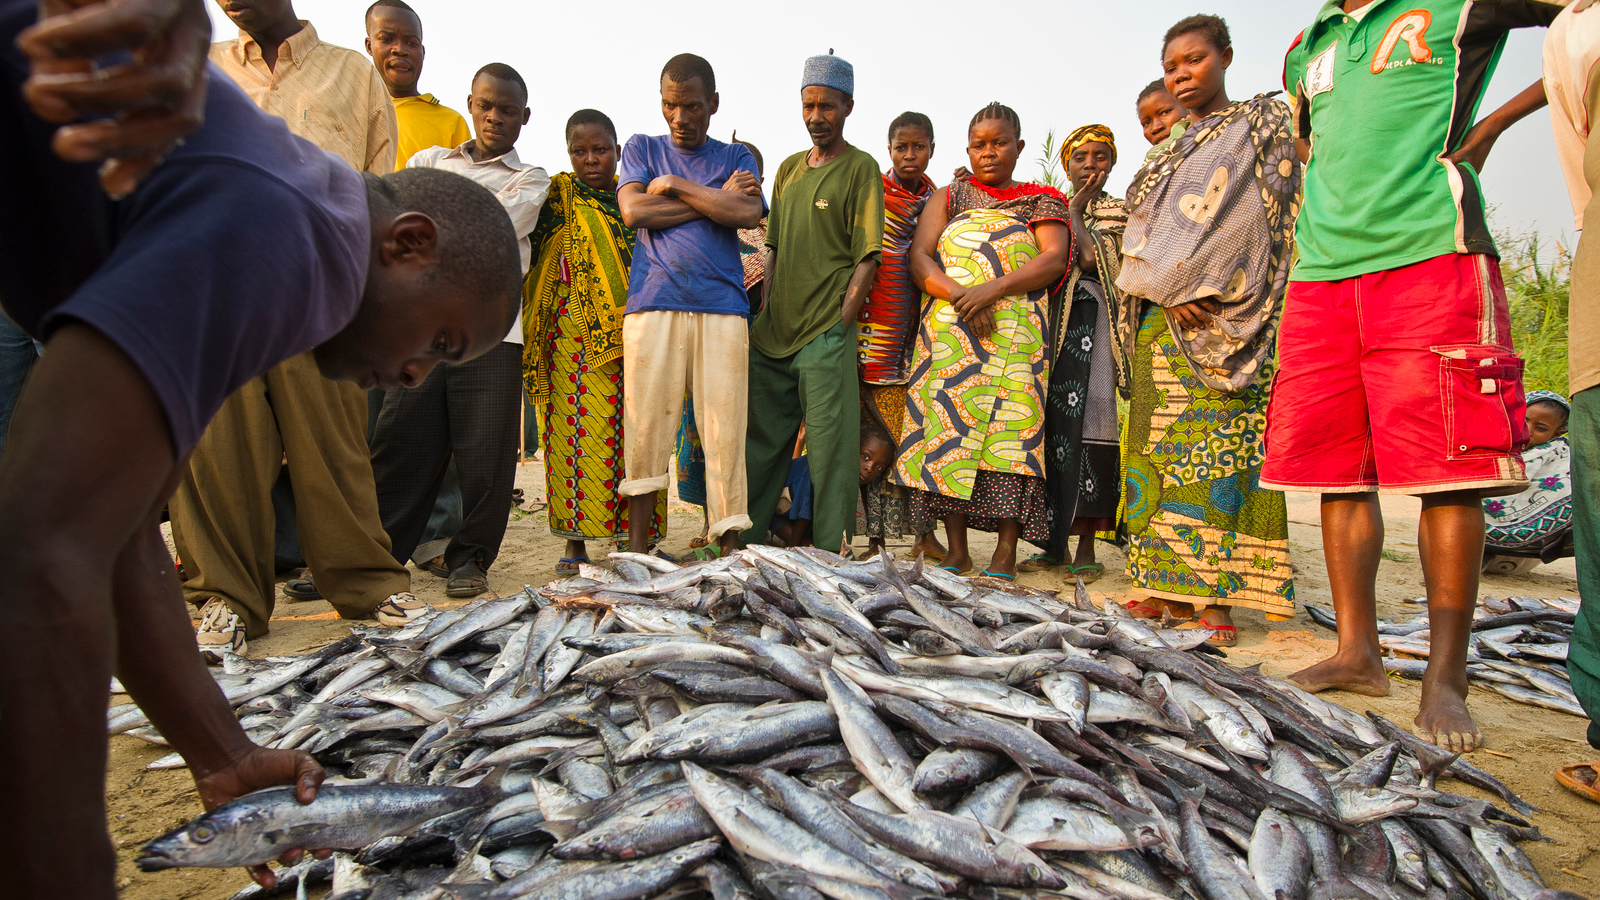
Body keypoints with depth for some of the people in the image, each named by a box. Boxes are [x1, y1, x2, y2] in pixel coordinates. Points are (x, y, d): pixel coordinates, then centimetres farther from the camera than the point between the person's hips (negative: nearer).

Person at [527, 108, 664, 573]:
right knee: (577, 433, -5)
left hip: (632, 337, 2)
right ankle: (575, 542, 3)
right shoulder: (558, 196, 10)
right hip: (575, 338, -2)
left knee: (633, 435, -1)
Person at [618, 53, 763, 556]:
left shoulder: (736, 157, 18)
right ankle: (637, 545, 5)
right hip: (653, 302, 0)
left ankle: (728, 547, -1)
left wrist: (676, 185, 0)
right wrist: (716, 199, 1)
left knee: (724, 426, -6)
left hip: (721, 306, 0)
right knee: (646, 425, -4)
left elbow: (748, 215, -3)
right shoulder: (642, 149, 19)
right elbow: (633, 211, 0)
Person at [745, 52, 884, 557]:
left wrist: (840, 323, -13)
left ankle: (832, 554, 4)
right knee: (761, 443, 12)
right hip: (774, 333, 6)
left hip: (827, 332, -6)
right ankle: (743, 544, 23)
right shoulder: (788, 169, 17)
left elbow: (867, 257, -6)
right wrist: (765, 315, 9)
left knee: (830, 450, -4)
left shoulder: (861, 168, -1)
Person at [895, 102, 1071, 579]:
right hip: (947, 334, 2)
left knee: (1010, 431, -11)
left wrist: (993, 288, -18)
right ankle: (956, 551, 2)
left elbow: (1053, 259, -2)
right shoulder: (949, 198, 20)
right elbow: (919, 257, 6)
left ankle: (1006, 554, -8)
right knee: (947, 432, -5)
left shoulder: (1042, 202, 15)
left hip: (1015, 334, -2)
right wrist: (960, 294, -13)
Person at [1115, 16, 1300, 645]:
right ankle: (1168, 584, 4)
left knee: (1220, 443, -11)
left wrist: (1193, 286, -15)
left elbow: (1261, 216, -6)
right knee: (1159, 444, 1)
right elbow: (1144, 235, 17)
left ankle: (1215, 592, -10)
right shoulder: (1170, 155, 26)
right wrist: (1174, 294, -1)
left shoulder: (1262, 123, 8)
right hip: (1159, 320, 6)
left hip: (1224, 316, -6)